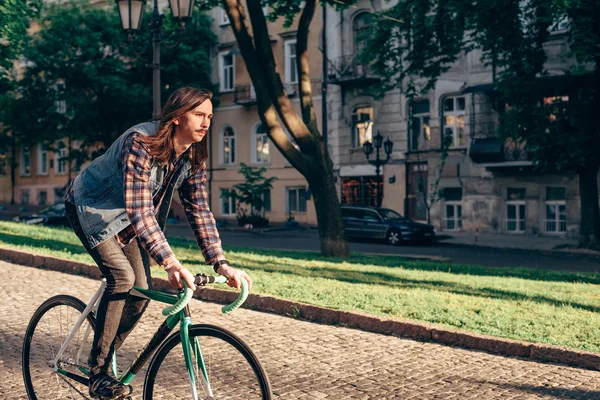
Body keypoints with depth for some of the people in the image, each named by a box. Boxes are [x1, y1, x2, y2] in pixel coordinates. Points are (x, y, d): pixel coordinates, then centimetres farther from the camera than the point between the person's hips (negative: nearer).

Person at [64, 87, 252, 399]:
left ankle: (102, 358, 18)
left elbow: (200, 211, -9)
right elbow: (139, 209, -41)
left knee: (142, 292, -3)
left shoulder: (192, 157, -11)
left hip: (124, 219, 7)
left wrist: (221, 264, -18)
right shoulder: (141, 143, -33)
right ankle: (98, 375, -13)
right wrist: (169, 262, -51)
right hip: (91, 207, -7)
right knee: (122, 276, -25)